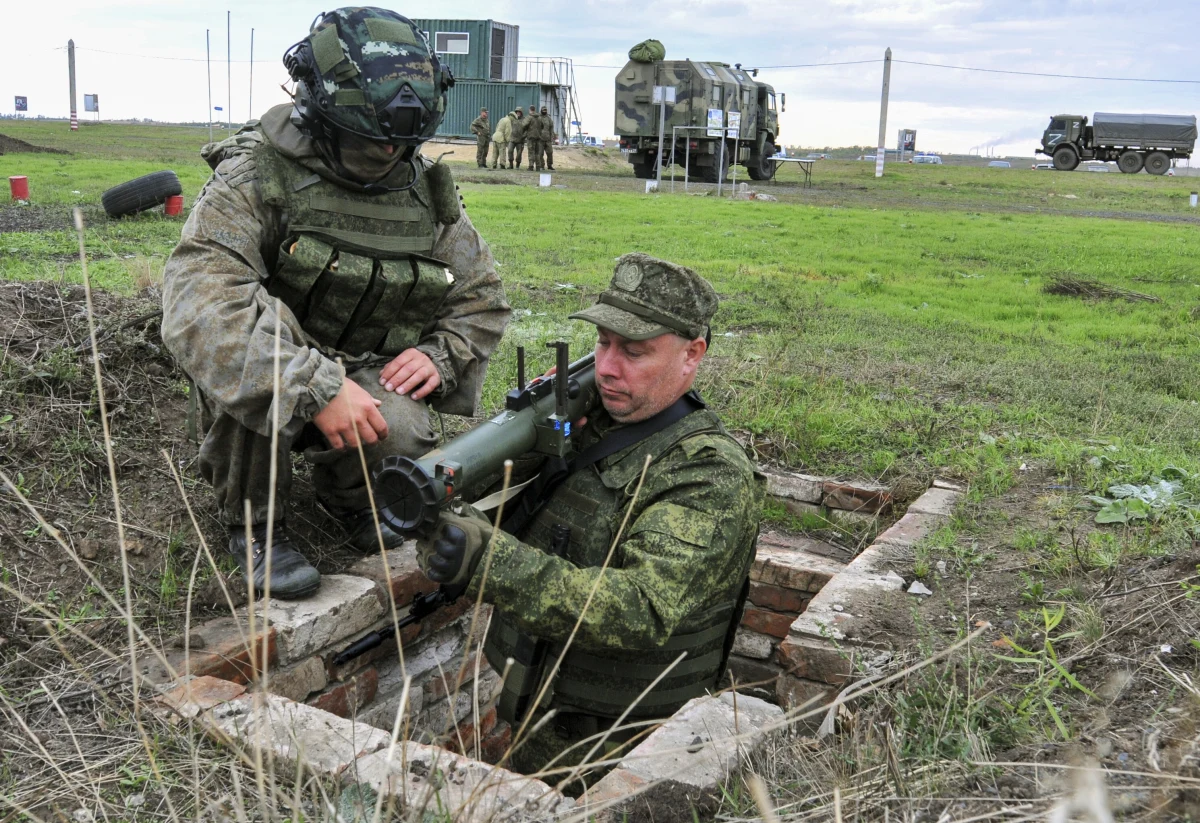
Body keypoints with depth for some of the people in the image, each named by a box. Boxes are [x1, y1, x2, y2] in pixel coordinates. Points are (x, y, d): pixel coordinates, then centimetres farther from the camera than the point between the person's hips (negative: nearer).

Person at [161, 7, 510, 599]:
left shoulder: (427, 191, -3)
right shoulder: (259, 175, -19)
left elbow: (481, 298, 9)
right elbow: (197, 300, -34)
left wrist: (442, 355, -12)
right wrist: (315, 388, -42)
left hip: (366, 378, 2)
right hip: (258, 392, -2)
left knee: (402, 440, -30)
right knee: (261, 322, -35)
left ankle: (348, 493, 10)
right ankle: (250, 522, -12)